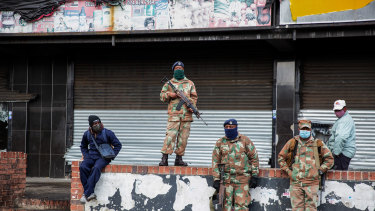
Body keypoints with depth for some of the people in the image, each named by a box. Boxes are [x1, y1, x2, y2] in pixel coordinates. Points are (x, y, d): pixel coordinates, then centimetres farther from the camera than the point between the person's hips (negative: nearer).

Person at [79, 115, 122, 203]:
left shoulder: (107, 133, -1)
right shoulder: (87, 134, 11)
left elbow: (118, 145, 4)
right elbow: (83, 146, 28)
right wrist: (86, 155, 10)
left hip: (103, 157, -4)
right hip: (91, 156, 4)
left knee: (96, 168, -36)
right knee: (83, 167, -29)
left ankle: (86, 194, -36)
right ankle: (91, 193, -29)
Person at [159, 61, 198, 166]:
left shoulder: (190, 83, 16)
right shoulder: (169, 83, 12)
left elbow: (194, 97, 14)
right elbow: (162, 96, 11)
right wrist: (169, 94, -9)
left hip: (186, 114, 2)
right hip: (174, 114, -2)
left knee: (183, 137, 2)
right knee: (170, 135, -11)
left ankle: (179, 158, 10)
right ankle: (164, 158, -10)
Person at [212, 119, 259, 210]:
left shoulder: (245, 140, 5)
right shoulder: (220, 142, 9)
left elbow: (254, 157, 7)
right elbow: (215, 161, 9)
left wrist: (254, 176, 2)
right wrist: (216, 179, 2)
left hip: (242, 179, -2)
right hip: (226, 179, 2)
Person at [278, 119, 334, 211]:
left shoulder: (318, 144, 9)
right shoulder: (292, 143, 10)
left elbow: (329, 159, 16)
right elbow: (281, 157, 19)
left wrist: (320, 170, 5)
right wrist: (288, 171, 8)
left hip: (312, 183, -1)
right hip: (295, 182, 1)